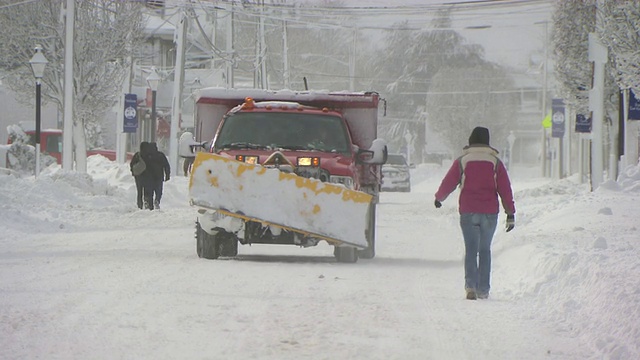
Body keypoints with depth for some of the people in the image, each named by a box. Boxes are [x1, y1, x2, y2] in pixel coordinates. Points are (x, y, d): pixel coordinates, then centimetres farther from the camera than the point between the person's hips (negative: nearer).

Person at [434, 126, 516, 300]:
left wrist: (438, 198, 29)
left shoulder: (462, 161, 2)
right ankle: (483, 289, 10)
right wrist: (510, 213, 2)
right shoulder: (495, 162, 4)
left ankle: (471, 285, -20)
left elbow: (448, 183, 9)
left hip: (468, 212, -1)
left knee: (471, 249, -2)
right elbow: (505, 189, 1)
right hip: (490, 212, 1)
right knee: (485, 250, 12)